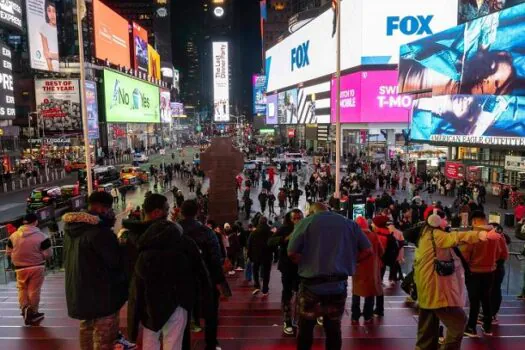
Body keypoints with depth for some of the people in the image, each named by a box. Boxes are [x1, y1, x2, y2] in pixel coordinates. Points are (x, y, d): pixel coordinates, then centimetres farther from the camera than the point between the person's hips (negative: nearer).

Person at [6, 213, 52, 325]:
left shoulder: (13, 235, -3)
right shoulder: (42, 236, -14)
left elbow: (9, 252, 6)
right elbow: (48, 254, -12)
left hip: (20, 268, 2)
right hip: (37, 267, -2)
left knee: (22, 289, 20)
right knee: (34, 290, 8)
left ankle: (24, 307, 3)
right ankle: (33, 313, 16)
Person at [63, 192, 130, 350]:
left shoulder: (71, 227, 4)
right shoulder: (99, 230, -25)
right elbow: (117, 261, -21)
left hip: (78, 291, 9)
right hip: (101, 294, -9)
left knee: (86, 329, 24)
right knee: (104, 337, 3)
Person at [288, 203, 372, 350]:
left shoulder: (306, 222, -1)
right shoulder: (349, 223, 8)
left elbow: (292, 253, -8)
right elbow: (367, 250, 5)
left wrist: (307, 264, 8)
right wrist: (346, 263, 11)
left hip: (312, 283, -2)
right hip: (339, 284, 3)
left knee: (306, 328, 14)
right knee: (334, 328, 16)